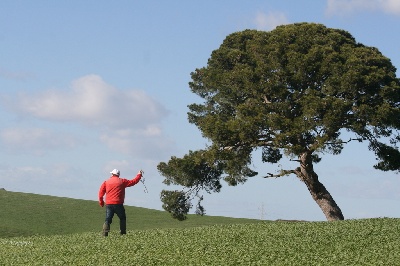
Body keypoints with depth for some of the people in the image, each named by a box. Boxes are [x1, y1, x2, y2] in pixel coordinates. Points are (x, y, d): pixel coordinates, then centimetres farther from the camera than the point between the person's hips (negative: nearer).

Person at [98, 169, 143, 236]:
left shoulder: (106, 182, 9)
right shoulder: (122, 181, 5)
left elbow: (101, 192, 5)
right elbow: (133, 182, 11)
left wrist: (101, 202, 15)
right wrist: (139, 175, 26)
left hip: (108, 204, 1)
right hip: (118, 204, -1)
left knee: (108, 219, -1)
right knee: (122, 218, 16)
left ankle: (105, 233, -19)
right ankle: (123, 232, 11)